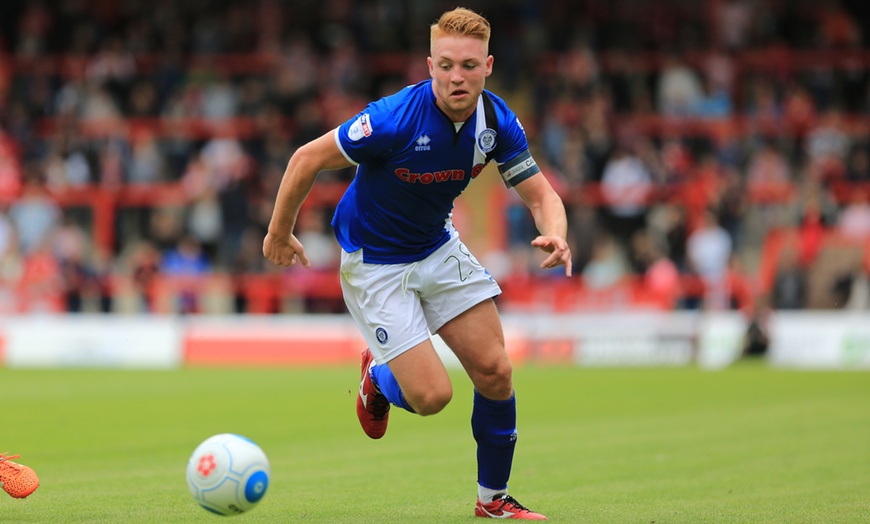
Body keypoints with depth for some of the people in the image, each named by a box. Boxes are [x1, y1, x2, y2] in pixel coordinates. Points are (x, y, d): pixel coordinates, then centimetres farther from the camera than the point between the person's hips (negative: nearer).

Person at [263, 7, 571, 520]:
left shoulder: (496, 121, -13)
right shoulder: (395, 118, -30)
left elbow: (540, 193, -7)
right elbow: (307, 159, -19)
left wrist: (555, 235, -31)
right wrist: (280, 233, -8)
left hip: (438, 247, 5)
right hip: (373, 262, -5)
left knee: (495, 371, -3)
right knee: (432, 394, -12)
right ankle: (379, 377, 24)